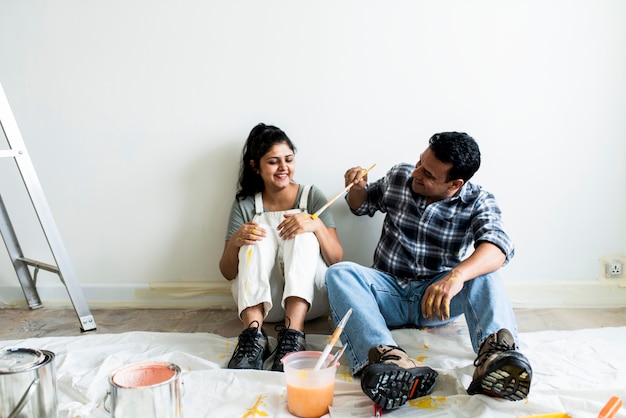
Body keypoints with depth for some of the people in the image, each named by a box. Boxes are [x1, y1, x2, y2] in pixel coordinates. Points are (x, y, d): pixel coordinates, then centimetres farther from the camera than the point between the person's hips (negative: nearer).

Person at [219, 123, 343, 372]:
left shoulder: (312, 196, 2)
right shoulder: (245, 205, 4)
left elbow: (337, 260, -6)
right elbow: (228, 273, 1)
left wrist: (317, 225, -26)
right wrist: (235, 242, -22)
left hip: (310, 298, 0)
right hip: (262, 302, 0)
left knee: (303, 233, -25)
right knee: (258, 236, -23)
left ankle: (293, 334, -41)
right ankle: (253, 335, -39)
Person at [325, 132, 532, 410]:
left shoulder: (478, 202, -6)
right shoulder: (398, 177, 2)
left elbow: (497, 246, -27)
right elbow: (362, 205, 20)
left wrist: (457, 275, -47)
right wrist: (357, 188, -5)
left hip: (437, 298, -1)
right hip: (388, 291, 2)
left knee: (482, 273, -29)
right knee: (340, 273, -28)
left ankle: (495, 353, -54)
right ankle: (386, 357, -54)